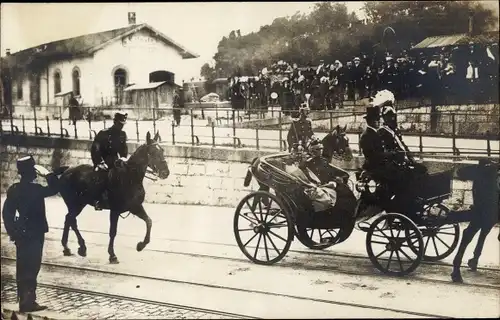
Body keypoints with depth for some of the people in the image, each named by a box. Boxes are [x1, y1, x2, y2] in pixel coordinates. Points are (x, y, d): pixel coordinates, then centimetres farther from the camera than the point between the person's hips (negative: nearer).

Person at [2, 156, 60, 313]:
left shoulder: (14, 189, 3)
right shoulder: (35, 189, -17)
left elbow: (7, 212, 4)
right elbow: (54, 188, -9)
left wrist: (12, 232, 9)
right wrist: (47, 173, -7)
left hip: (21, 234, 7)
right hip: (34, 234, -7)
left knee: (23, 268, 12)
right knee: (31, 268, -2)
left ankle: (24, 300, 19)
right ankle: (28, 301, -2)